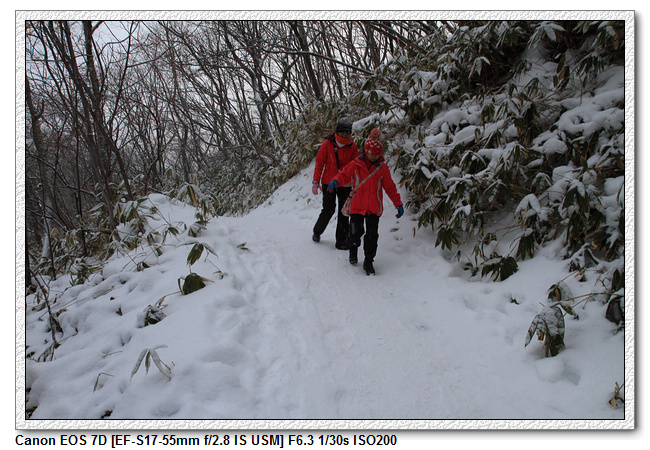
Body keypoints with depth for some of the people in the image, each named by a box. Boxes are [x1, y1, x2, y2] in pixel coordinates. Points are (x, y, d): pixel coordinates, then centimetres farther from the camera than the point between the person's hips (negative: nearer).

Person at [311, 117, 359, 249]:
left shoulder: (352, 146, 2)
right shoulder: (327, 144, -5)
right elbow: (319, 163, 0)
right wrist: (316, 182, -3)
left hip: (345, 184, 2)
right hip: (328, 182, -2)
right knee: (328, 210, -3)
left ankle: (341, 240, 9)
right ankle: (317, 232, 24)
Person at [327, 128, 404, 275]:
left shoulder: (382, 167, 2)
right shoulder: (356, 165, -3)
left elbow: (390, 187, 8)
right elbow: (344, 175, 2)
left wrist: (398, 204, 7)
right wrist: (335, 181, -22)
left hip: (374, 208, 1)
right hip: (357, 206, -1)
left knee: (372, 236, 0)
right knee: (356, 233, 1)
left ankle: (369, 261, 16)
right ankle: (353, 249, 35)